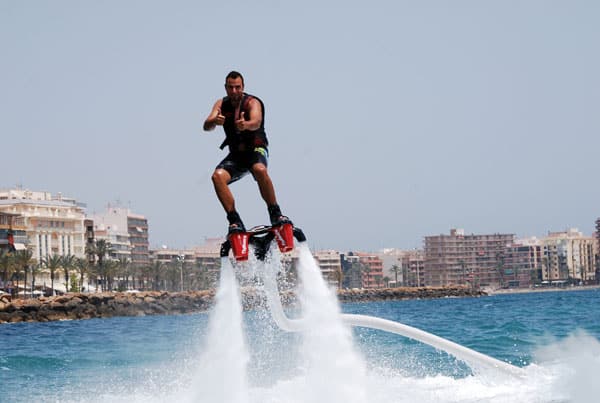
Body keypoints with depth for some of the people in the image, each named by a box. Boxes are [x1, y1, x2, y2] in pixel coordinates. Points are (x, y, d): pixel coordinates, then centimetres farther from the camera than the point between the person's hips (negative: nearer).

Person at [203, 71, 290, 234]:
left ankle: (275, 214, -22)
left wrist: (246, 125, -57)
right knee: (218, 176, -25)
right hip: (235, 154, 4)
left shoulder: (252, 102, -11)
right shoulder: (222, 104, 3)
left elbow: (256, 122, -32)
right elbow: (206, 126, -11)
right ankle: (235, 221, -19)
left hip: (256, 149, -4)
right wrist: (214, 121, -36)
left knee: (260, 170, -37)